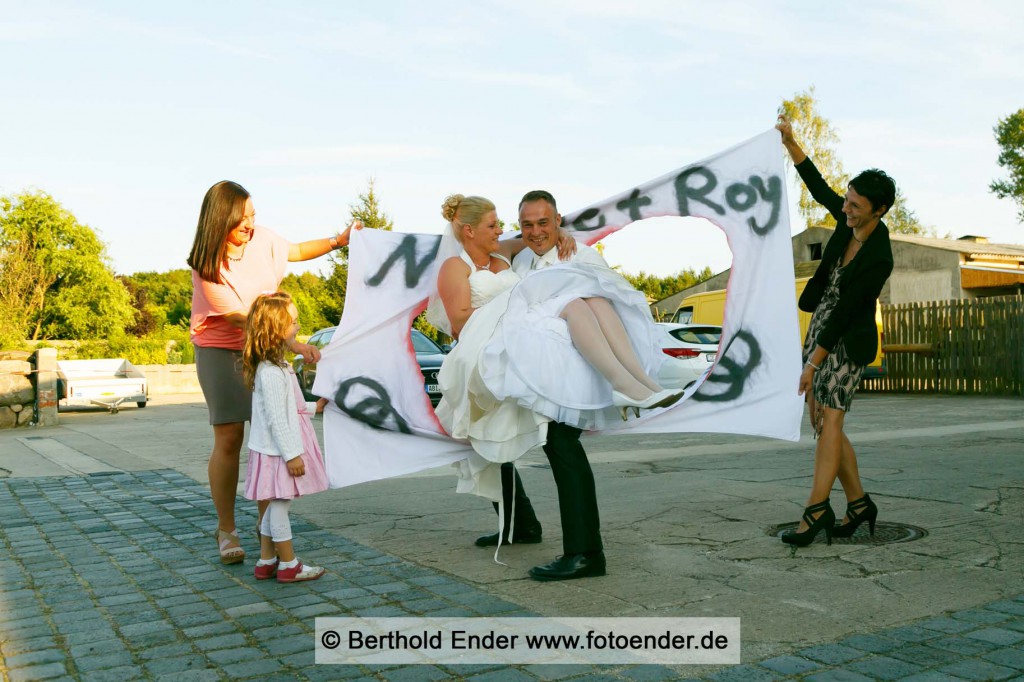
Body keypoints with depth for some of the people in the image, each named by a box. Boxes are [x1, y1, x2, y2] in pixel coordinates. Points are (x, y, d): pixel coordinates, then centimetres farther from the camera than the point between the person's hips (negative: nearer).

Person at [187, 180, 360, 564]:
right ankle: (226, 530, 7)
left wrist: (338, 241, 5)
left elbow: (296, 251, 17)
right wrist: (292, 343, -28)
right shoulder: (207, 266, -18)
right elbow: (238, 319, -22)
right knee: (229, 438, -7)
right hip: (221, 351, -4)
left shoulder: (260, 239, -4)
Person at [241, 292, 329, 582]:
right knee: (279, 505, 0)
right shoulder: (271, 372, -21)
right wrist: (291, 454, -22)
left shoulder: (277, 365, 13)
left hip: (276, 450, 10)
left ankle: (266, 561, 25)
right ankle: (289, 566, 9)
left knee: (276, 505, 16)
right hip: (278, 450, -10)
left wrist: (314, 407, 23)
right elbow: (276, 418, -23)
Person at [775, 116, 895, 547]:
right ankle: (858, 502, 13)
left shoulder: (879, 259, -22)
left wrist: (812, 364, -21)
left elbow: (844, 311, -23)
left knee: (829, 418, -20)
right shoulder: (851, 219, -2)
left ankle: (816, 509, -27)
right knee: (821, 422, 5)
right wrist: (789, 142, -3)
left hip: (847, 340, -8)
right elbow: (817, 185, 7)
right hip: (819, 330, 8)